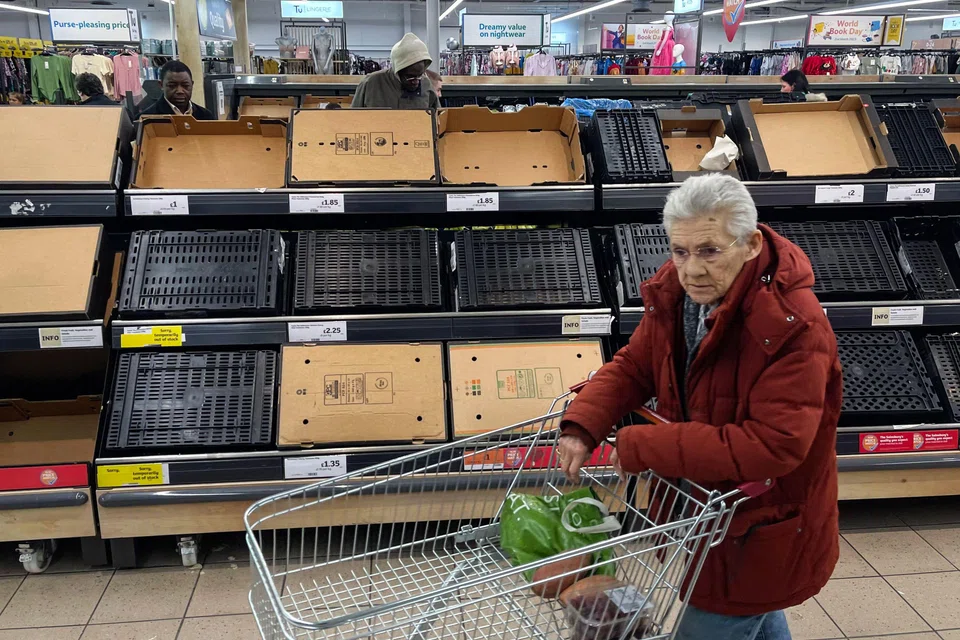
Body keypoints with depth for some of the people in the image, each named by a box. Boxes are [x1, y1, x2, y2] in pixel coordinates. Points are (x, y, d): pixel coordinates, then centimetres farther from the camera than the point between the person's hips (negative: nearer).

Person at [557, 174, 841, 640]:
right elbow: (633, 366, -1)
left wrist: (643, 447, -34)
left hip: (764, 529, -7)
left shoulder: (794, 327, -33)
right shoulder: (675, 292, -11)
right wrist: (582, 426, -20)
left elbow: (772, 446, -37)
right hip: (706, 501, 7)